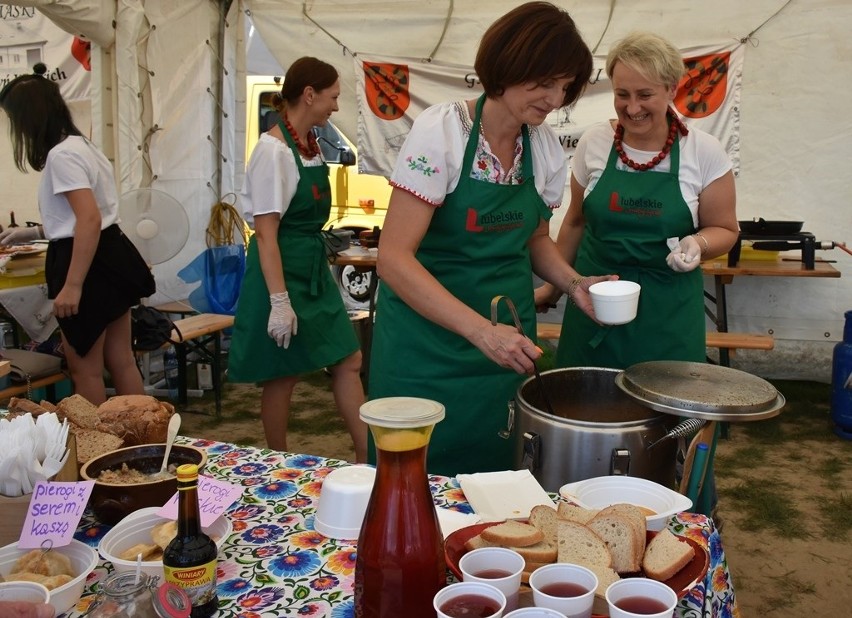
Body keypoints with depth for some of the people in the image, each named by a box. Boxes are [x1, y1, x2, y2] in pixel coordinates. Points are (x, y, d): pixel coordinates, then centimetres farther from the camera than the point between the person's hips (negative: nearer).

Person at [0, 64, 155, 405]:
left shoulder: (62, 155, -15)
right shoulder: (81, 146, 16)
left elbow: (89, 220, -25)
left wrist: (72, 286, -26)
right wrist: (32, 233, 34)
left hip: (89, 264, -10)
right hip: (110, 259, 10)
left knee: (85, 369, 4)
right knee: (121, 361, 13)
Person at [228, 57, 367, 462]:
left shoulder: (310, 144, 9)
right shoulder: (274, 150, -17)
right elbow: (265, 231, -20)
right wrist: (279, 302, -23)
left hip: (314, 268, 9)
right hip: (283, 270, -9)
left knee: (348, 360, 9)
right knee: (283, 376, 5)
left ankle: (367, 456, 18)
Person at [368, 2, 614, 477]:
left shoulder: (546, 146, 0)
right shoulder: (442, 130, -17)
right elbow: (394, 257, -21)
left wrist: (574, 283, -5)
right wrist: (481, 330, -30)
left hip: (507, 338, 5)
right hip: (430, 337, -5)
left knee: (500, 474, 12)